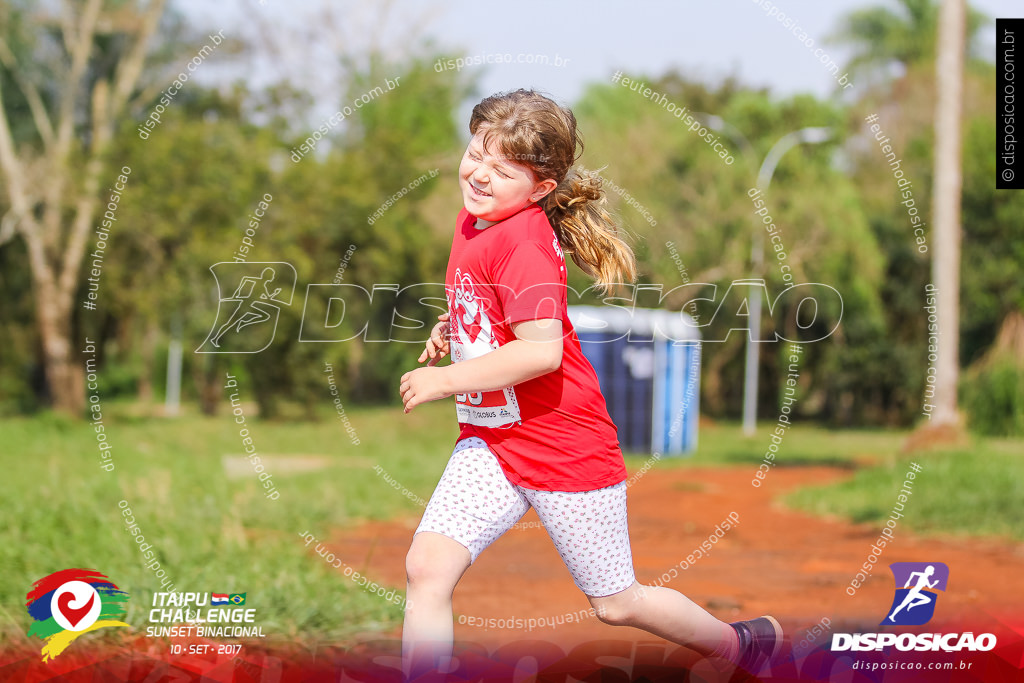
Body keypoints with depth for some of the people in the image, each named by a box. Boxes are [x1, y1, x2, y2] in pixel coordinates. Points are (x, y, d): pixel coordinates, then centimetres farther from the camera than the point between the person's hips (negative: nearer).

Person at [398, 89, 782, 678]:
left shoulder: (523, 241, -22)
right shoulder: (472, 221, 6)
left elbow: (542, 351, -31)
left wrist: (444, 380, -23)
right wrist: (452, 329, 8)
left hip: (565, 447, -8)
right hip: (489, 441, 8)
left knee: (616, 603, 9)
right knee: (427, 566, -13)